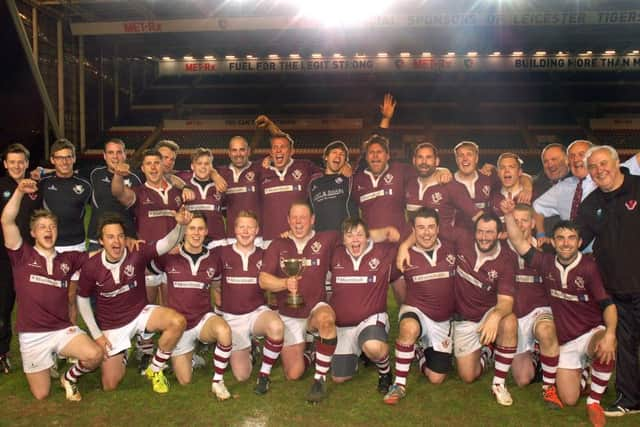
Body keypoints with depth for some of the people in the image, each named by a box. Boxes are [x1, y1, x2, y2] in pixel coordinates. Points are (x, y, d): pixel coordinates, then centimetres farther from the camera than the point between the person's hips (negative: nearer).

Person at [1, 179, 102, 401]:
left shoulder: (68, 259, 8)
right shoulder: (22, 256, 0)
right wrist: (20, 191, -22)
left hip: (63, 329, 2)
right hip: (32, 334, -2)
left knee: (95, 355, -25)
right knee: (41, 395, 3)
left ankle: (69, 378, 9)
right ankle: (49, 363, 37)